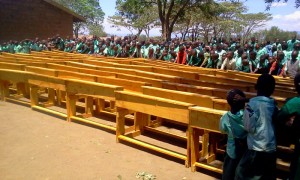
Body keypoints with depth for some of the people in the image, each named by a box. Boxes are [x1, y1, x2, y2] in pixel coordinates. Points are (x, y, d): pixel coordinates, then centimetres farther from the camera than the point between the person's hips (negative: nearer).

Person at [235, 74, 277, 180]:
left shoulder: (253, 103, -12)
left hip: (257, 148, -6)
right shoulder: (273, 104, 5)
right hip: (272, 148, 6)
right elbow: (276, 124, 12)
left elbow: (248, 127, -15)